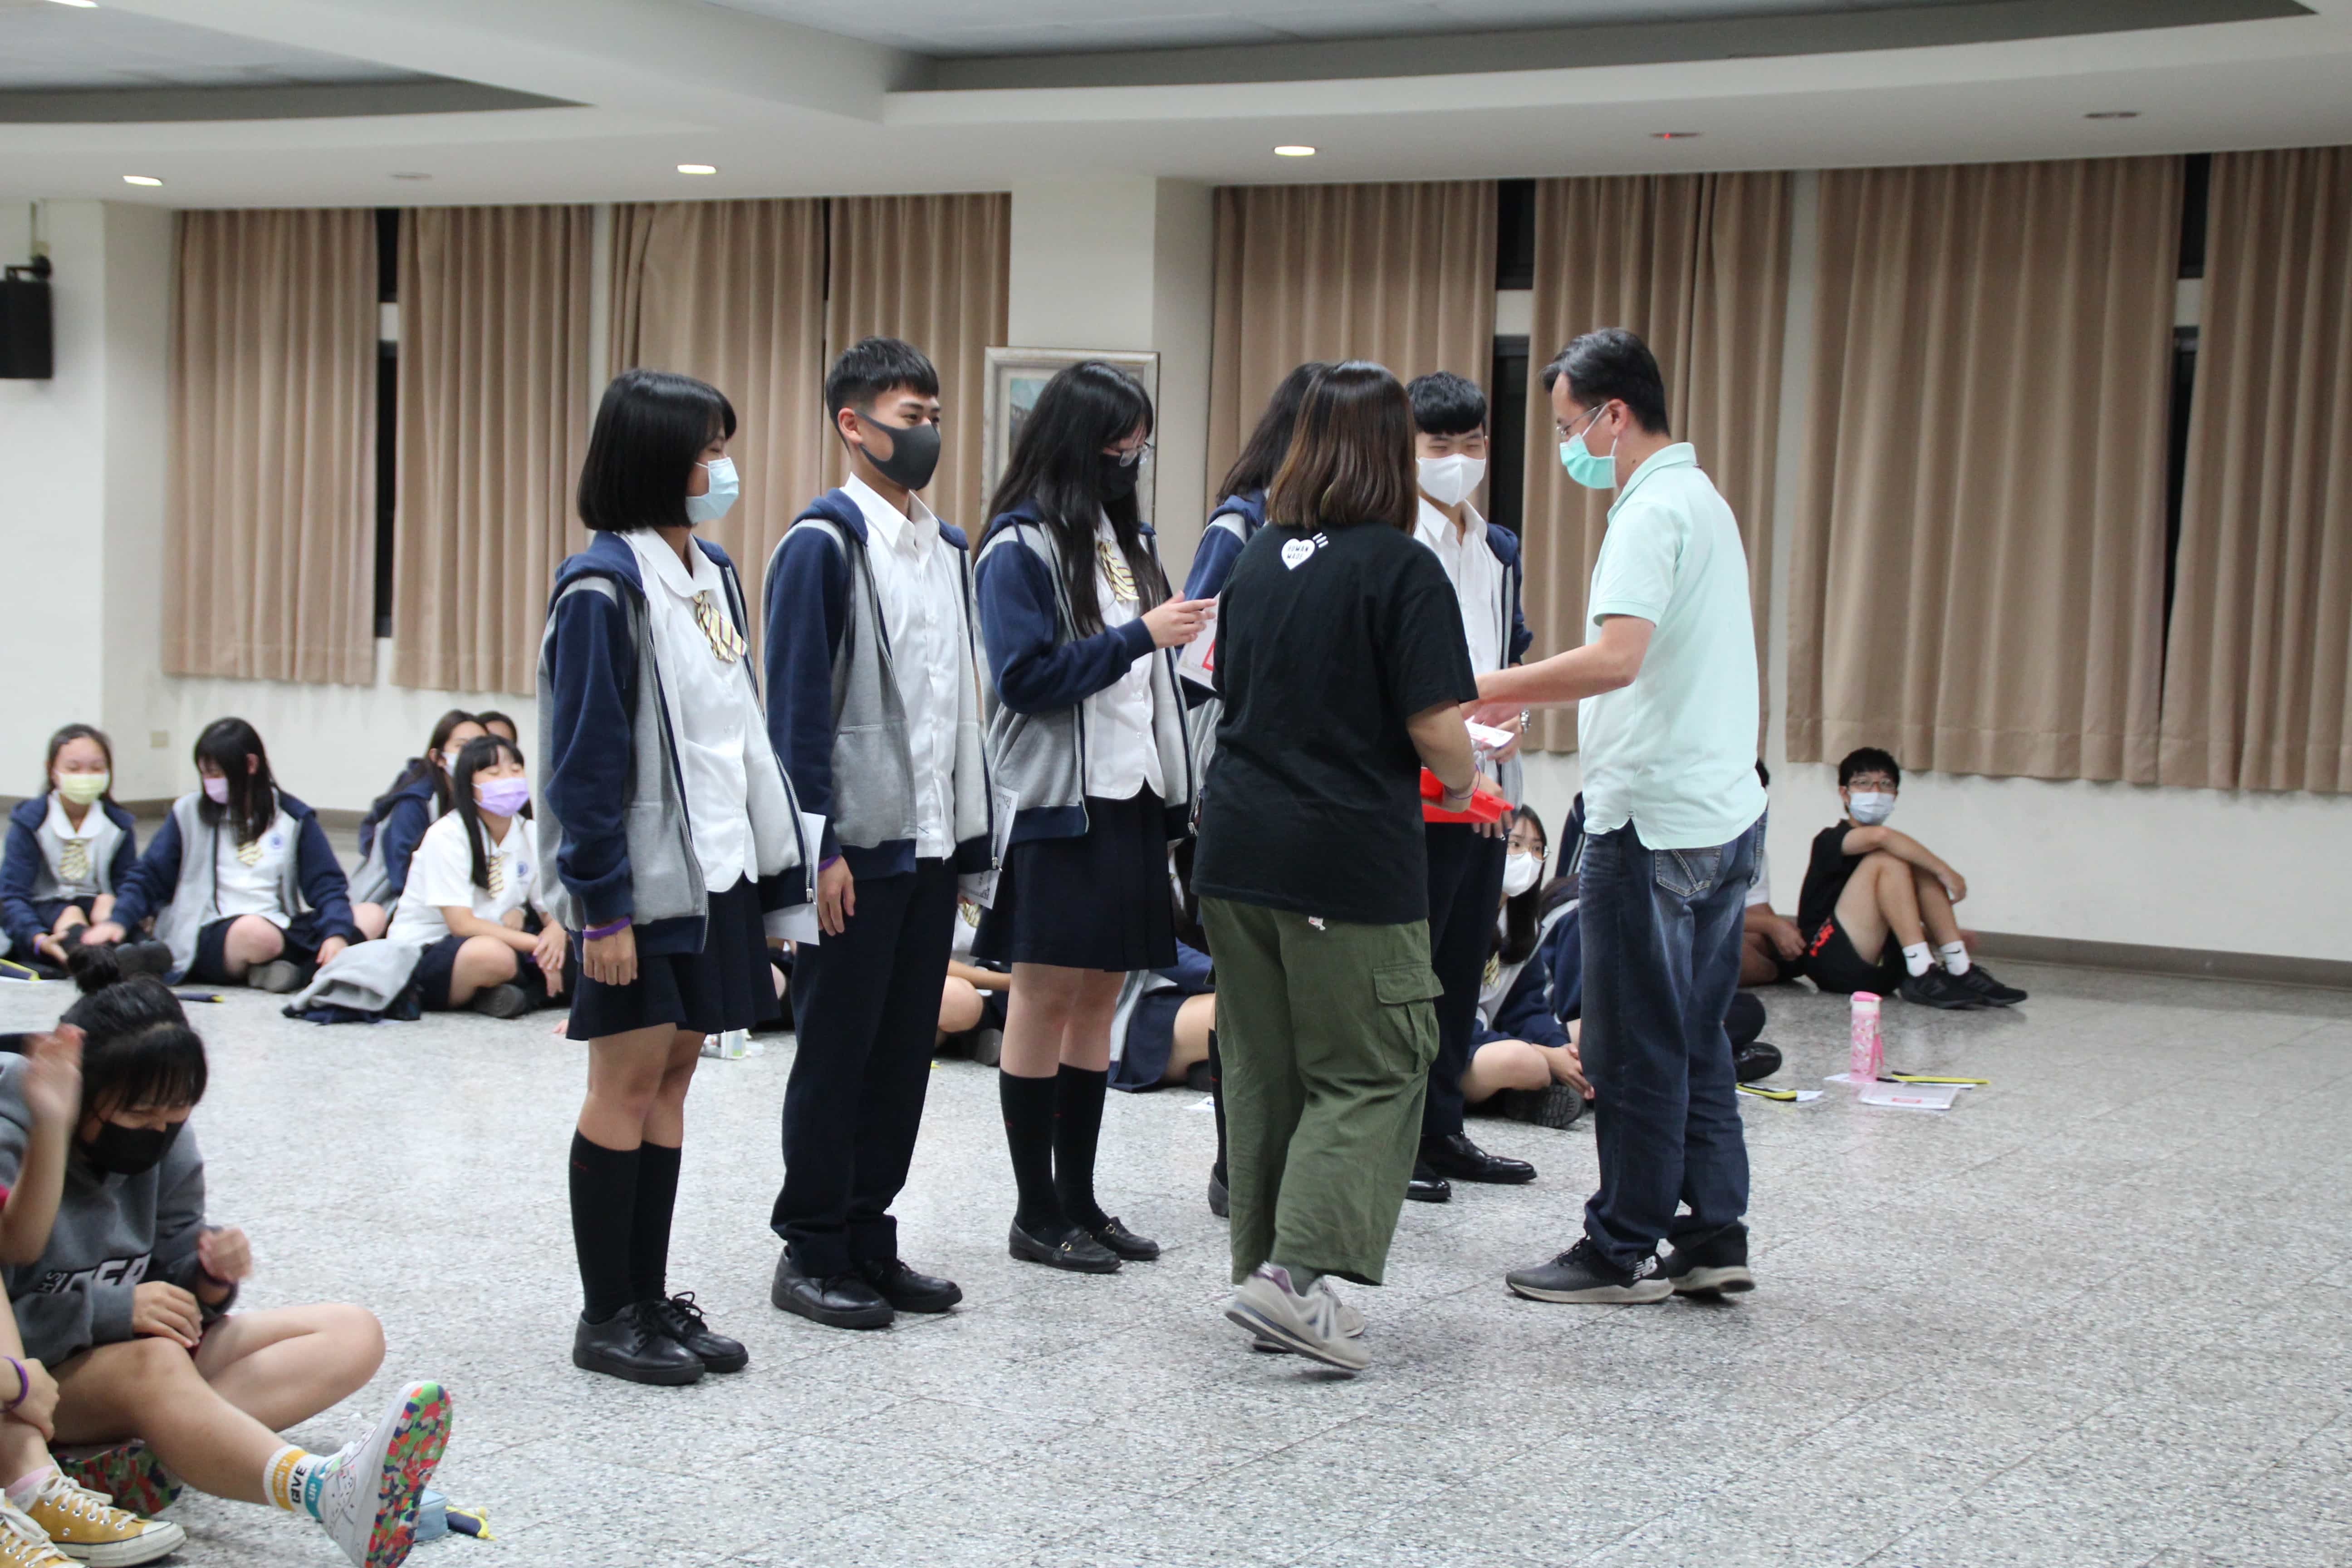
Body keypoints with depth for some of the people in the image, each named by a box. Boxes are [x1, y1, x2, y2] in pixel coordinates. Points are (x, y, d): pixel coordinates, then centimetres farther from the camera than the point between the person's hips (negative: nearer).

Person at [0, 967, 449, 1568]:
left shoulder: (166, 1140, 2)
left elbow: (172, 1282, 7)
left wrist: (211, 1278, -15)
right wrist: (112, 1310, -27)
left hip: (151, 1347, 8)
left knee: (355, 1336, -8)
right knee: (154, 1363, -40)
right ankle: (331, 1495, -72)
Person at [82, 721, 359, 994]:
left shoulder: (294, 818, 11)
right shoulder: (191, 812, 10)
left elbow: (326, 884, 6)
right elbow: (149, 877, 9)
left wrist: (336, 933, -13)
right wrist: (119, 919, -8)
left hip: (283, 932, 2)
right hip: (211, 936, -2)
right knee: (256, 933, -38)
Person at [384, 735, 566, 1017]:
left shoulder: (529, 835, 4)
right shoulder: (447, 836, -14)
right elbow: (461, 923, -21)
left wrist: (555, 933, -22)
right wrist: (535, 945, -26)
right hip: (423, 954, -7)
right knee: (493, 956, -39)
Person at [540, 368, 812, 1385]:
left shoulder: (713, 572, 12)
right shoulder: (605, 584, -13)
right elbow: (585, 755, -15)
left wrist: (770, 866, 12)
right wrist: (600, 906, -18)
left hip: (714, 869, 8)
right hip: (641, 879, -8)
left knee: (674, 1073, 11)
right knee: (629, 1075, -1)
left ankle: (651, 1298, 18)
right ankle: (606, 1314, 8)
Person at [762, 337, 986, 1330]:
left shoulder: (947, 548, 14)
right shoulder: (824, 543, -9)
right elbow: (796, 703, -12)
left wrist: (972, 835, 12)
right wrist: (819, 845, -17)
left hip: (934, 840, 7)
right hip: (858, 842, -7)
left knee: (906, 1046, 12)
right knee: (835, 1050, 2)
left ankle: (869, 1238, 22)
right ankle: (812, 1253, 12)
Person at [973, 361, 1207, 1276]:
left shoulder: (1127, 537, 13)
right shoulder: (1021, 547, -9)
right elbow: (1026, 676, -17)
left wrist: (1176, 790, 10)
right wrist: (1140, 636, -18)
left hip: (1128, 797, 7)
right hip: (1056, 803, -7)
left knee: (1101, 995, 10)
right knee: (1046, 996, 0)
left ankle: (1080, 1200, 18)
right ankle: (1037, 1212, 9)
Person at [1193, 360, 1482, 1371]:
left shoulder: (1259, 559, 9)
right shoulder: (1401, 569, -10)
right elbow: (1434, 728, -13)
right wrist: (1462, 784, 8)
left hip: (1237, 847, 6)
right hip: (1349, 858, -6)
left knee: (1262, 1069, 14)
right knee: (1372, 1071, 3)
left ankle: (1266, 1272, 20)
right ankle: (1297, 1272, -9)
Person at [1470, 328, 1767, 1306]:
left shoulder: (1653, 511, -14)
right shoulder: (1701, 501, 17)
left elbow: (1616, 657, -28)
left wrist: (1481, 690, -21)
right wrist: (1521, 701, 17)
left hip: (1653, 818, -10)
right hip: (1723, 810, 10)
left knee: (1633, 1048, -1)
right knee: (1694, 1038, 14)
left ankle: (1624, 1251, 7)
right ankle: (1713, 1239, 17)